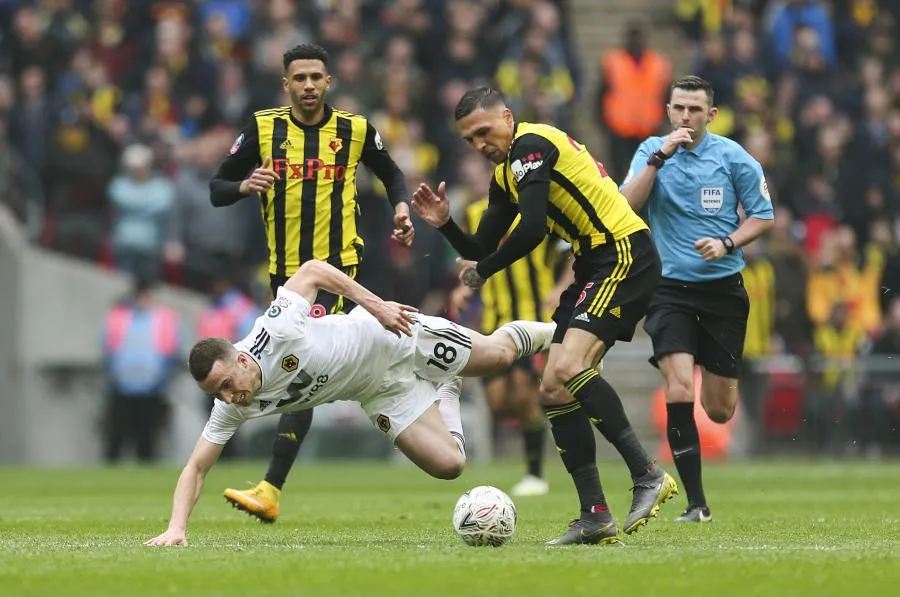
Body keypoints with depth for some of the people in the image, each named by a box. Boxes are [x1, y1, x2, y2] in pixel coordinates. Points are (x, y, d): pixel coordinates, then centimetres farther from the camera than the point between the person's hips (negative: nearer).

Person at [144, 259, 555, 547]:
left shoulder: (275, 331, -37)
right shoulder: (232, 409, -23)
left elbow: (312, 270, -22)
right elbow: (196, 469, -19)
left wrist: (374, 304, -29)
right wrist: (176, 528, -34)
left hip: (390, 335, -4)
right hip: (381, 392, 4)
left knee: (499, 357, 9)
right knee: (448, 465, -2)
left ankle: (538, 335, 48)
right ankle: (445, 393, 31)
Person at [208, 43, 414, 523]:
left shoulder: (355, 130, 1)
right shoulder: (262, 128, 1)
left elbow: (390, 173, 21)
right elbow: (216, 190, 3)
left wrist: (401, 206, 2)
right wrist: (245, 186, -18)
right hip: (285, 270, 4)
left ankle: (271, 490, -23)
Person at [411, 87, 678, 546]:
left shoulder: (532, 144, -12)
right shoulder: (504, 176, 18)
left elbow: (531, 230, -21)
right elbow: (481, 250, 20)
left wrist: (482, 270, -6)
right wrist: (444, 224, 2)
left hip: (624, 256, -10)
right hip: (594, 266, 10)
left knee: (567, 369, -25)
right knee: (554, 390, 2)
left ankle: (648, 475, -20)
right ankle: (595, 517, 2)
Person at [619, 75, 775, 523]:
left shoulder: (733, 158, -1)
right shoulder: (652, 151, 1)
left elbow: (763, 217, 5)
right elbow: (626, 204, -12)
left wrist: (727, 244, -12)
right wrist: (659, 158, -21)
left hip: (723, 288, 1)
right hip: (669, 287, -1)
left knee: (719, 411, 5)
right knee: (678, 394, -19)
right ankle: (696, 503, -13)